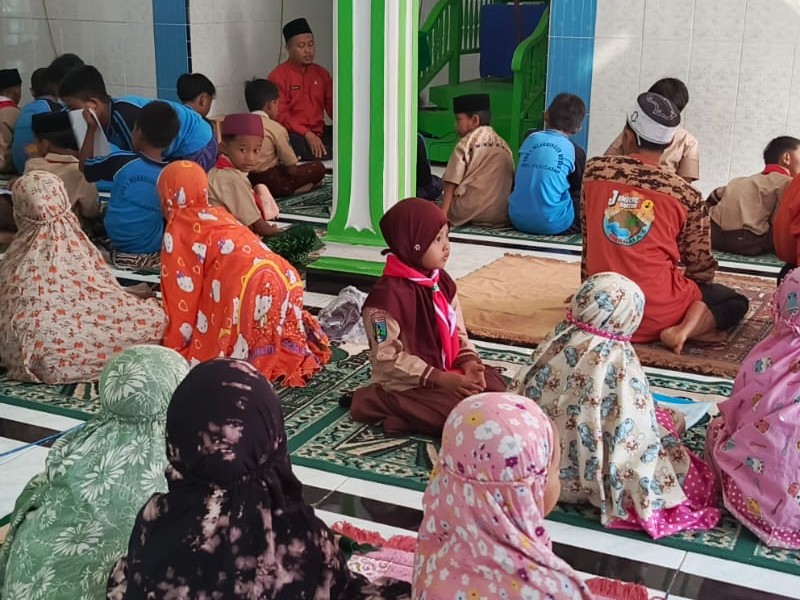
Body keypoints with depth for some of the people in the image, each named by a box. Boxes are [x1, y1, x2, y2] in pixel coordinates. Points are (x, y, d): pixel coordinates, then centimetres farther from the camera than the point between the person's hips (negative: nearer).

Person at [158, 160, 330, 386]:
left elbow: (183, 289, 5)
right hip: (284, 277, 8)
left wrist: (173, 348, 14)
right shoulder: (218, 213, 31)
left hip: (249, 285, -8)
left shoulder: (177, 227, 9)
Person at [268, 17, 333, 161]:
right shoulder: (277, 76, -2)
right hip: (293, 135, -6)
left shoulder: (321, 73, 17)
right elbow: (281, 115, -9)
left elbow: (332, 105, 16)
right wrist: (307, 135, -24)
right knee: (324, 155, -36)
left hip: (320, 132, 6)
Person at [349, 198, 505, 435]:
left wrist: (468, 361, -12)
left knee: (493, 385, -1)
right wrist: (439, 378, -24)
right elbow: (389, 358, -22)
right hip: (407, 384, -9)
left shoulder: (441, 281, 3)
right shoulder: (388, 295, -23)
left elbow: (457, 331, 9)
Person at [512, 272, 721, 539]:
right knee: (663, 424, 11)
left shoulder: (555, 341, -8)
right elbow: (637, 432, -20)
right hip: (588, 478, -6)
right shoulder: (619, 360, -23)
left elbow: (521, 396, 1)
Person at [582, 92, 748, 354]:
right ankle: (686, 330, -8)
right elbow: (700, 268, 3)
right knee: (735, 302, 19)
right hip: (657, 311, -5)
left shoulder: (594, 170, 1)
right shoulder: (686, 195, -5)